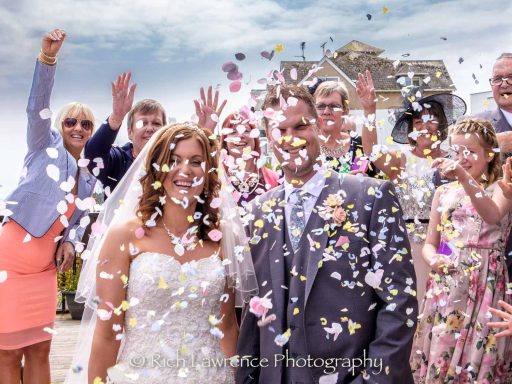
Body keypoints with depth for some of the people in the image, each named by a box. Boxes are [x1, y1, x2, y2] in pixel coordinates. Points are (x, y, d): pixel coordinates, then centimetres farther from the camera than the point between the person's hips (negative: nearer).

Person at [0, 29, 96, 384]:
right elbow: (37, 106, -18)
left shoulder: (89, 177, 13)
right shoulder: (46, 146, -2)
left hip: (43, 270, 6)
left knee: (39, 351, 9)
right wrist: (48, 57, -32)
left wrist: (70, 242, -4)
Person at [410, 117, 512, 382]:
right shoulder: (443, 192, 10)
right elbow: (430, 243, 12)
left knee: (478, 361, -1)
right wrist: (433, 259, -11)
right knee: (438, 360, 6)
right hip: (446, 286, 3)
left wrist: (464, 177, -36)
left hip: (485, 285, -3)